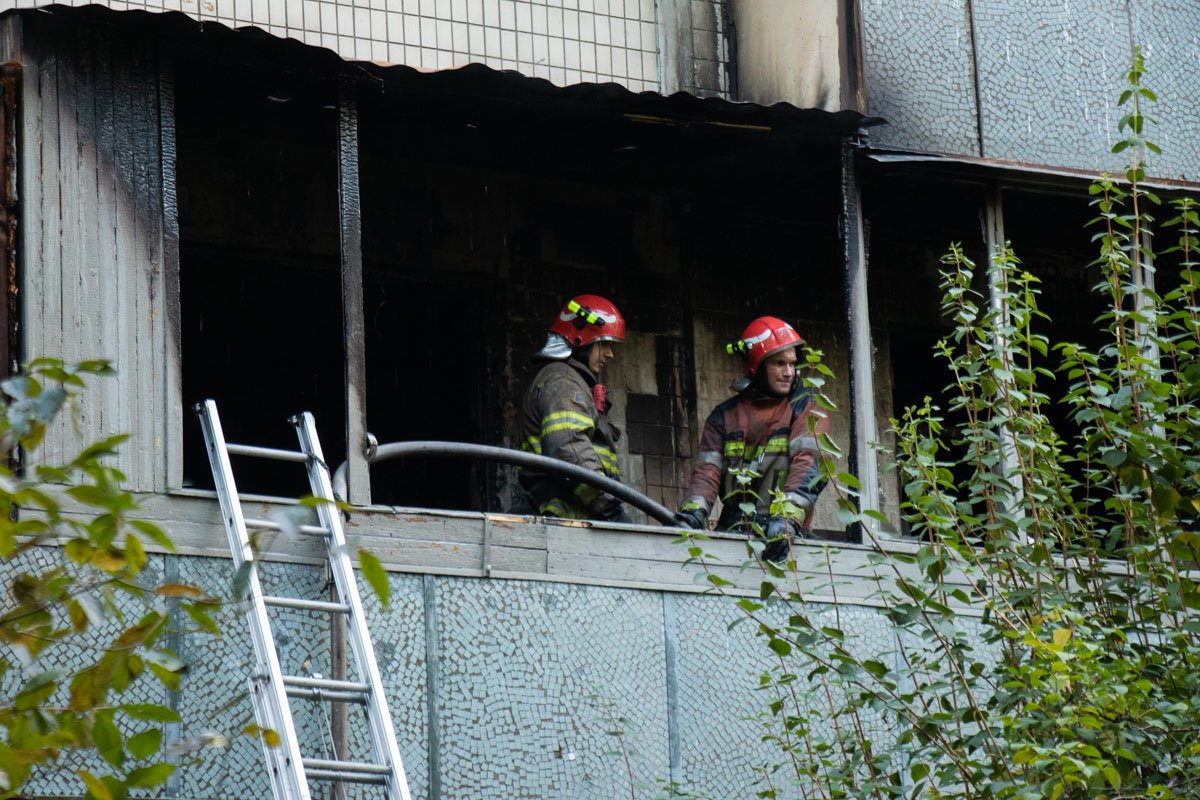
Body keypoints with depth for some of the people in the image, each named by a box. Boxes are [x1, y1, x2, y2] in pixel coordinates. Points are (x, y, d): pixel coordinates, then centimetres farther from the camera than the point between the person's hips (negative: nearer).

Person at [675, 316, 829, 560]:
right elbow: (708, 470, 6)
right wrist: (692, 511, -15)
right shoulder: (725, 415, 16)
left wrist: (787, 519, -24)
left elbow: (807, 463, -8)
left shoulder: (805, 408, 8)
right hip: (732, 530, 2)